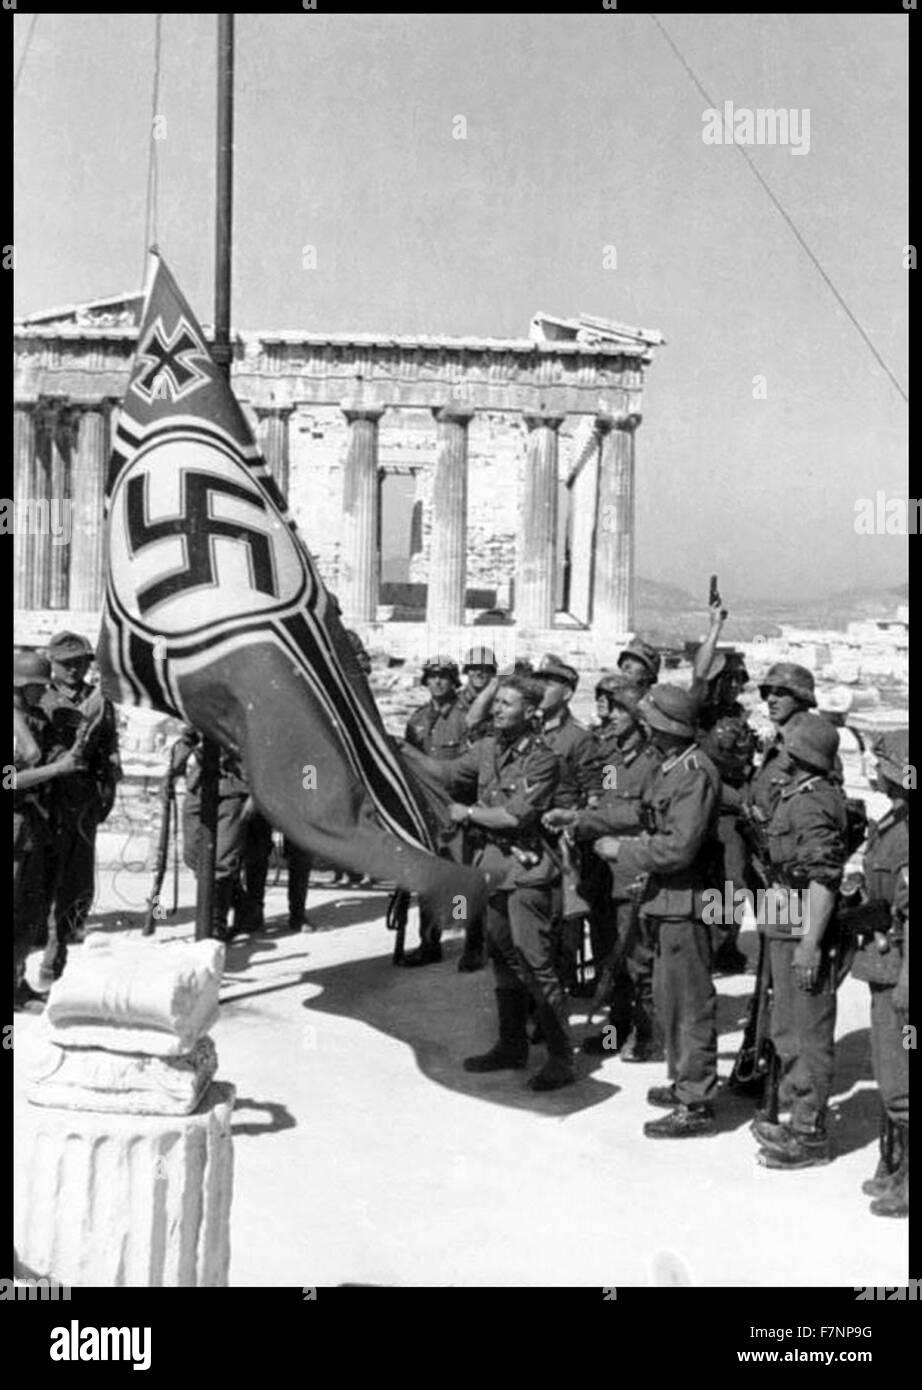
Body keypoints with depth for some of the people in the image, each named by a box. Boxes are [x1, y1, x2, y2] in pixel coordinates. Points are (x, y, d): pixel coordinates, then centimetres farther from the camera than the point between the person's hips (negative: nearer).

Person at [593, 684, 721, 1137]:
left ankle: (696, 1105, 3)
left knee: (689, 1002, -4)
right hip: (666, 900, 10)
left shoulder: (696, 773, -19)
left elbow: (681, 846, -24)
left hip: (685, 902, -10)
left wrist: (624, 851, -16)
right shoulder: (671, 768, 12)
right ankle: (683, 1082, 32)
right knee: (668, 996, 19)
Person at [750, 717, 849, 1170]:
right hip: (783, 929, 11)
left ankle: (810, 1136, 5)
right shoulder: (793, 797, 13)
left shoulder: (814, 804, -19)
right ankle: (795, 1116, 31)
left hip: (804, 930, -11)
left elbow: (824, 879, -22)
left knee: (808, 1034, -2)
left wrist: (811, 942, -24)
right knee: (788, 1030, 19)